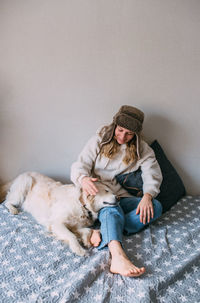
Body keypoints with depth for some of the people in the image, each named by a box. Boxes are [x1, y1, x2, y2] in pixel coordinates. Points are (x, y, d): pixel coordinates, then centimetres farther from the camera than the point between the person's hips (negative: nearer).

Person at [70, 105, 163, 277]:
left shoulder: (142, 149, 7)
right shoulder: (99, 140, 2)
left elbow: (153, 173, -3)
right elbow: (79, 166, -5)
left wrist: (147, 195, -25)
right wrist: (83, 178, -30)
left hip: (123, 196, 3)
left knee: (156, 207, -23)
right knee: (113, 210, -36)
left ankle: (104, 235, -35)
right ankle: (118, 257, -58)